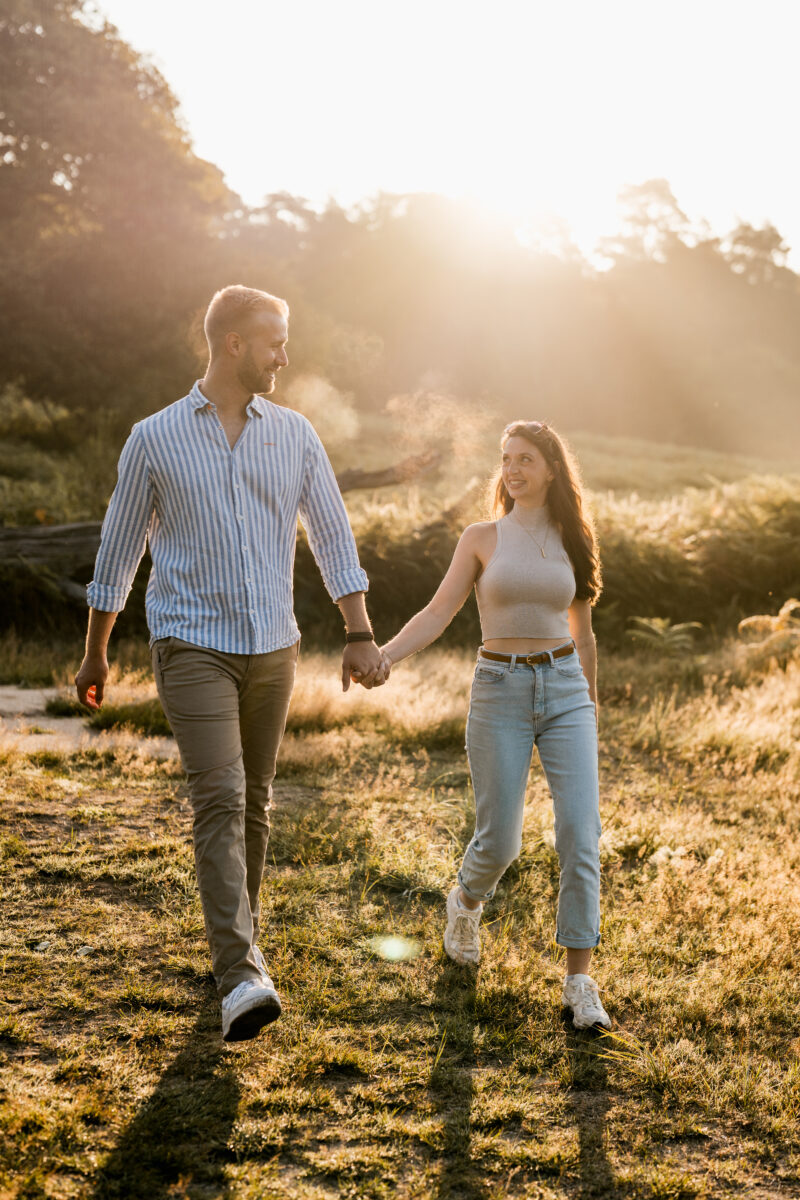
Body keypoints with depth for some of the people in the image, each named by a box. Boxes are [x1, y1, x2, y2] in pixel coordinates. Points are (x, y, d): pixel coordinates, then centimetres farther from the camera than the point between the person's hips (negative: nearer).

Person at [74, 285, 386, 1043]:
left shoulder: (294, 434, 6)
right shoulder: (155, 439, -2)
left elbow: (332, 535, 6)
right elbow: (118, 552, 6)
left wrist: (360, 634, -4)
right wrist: (94, 655, 10)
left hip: (272, 647, 4)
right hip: (191, 648, -4)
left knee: (254, 801, 14)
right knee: (220, 798, -16)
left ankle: (242, 933, 35)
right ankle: (240, 981, -21)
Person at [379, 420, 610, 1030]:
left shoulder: (572, 541, 9)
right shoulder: (482, 537, 3)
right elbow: (439, 612, -4)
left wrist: (591, 705, 23)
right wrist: (382, 656, -20)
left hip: (565, 692, 2)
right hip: (501, 693, -2)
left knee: (581, 836, -9)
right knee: (500, 842, 0)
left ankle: (579, 982, -1)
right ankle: (467, 899, 37)